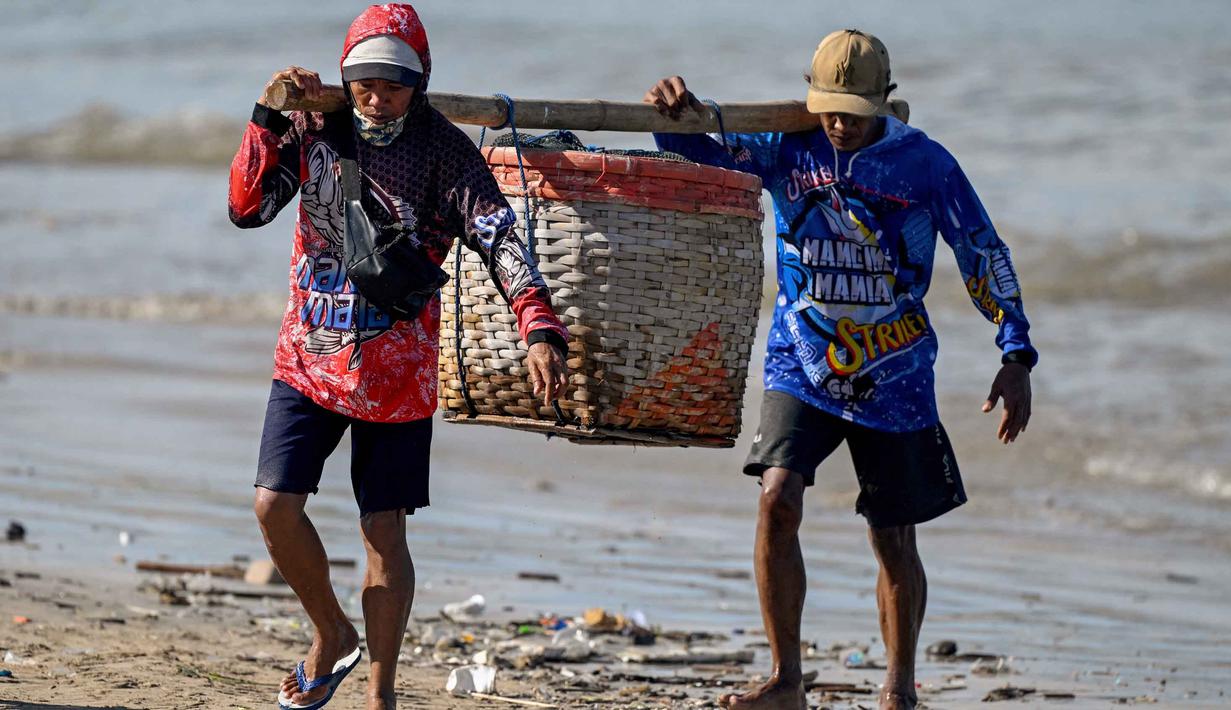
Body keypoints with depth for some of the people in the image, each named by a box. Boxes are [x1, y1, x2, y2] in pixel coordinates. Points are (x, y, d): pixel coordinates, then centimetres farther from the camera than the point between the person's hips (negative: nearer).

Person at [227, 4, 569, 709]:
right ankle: (332, 636, 18)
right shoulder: (314, 129, -2)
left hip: (396, 368, -2)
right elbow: (247, 207, -6)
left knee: (385, 530, 0)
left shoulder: (444, 150, -10)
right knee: (276, 504, -8)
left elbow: (499, 240, -19)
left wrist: (540, 329, -33)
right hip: (310, 355, 2)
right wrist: (268, 118, -18)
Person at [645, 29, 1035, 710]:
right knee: (778, 500, -20)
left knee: (893, 541, 6)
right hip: (801, 367, 0)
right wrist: (674, 115, -36)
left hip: (893, 379, 0)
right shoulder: (787, 148, -3)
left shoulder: (924, 164, -6)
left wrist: (1016, 354, -5)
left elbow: (984, 254, -1)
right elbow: (704, 157, -13)